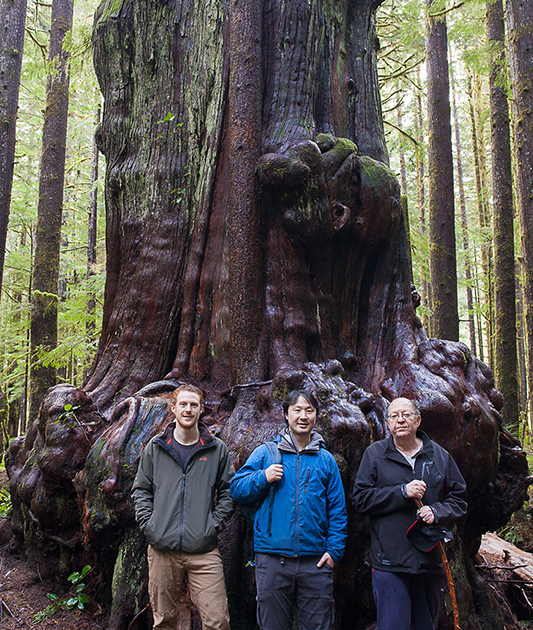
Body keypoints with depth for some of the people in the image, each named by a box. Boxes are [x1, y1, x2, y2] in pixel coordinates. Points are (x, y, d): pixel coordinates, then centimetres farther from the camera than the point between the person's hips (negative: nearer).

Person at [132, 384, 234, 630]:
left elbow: (228, 491, 9)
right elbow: (141, 490, 12)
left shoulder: (217, 449, 5)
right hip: (162, 549, 1)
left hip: (204, 551, -1)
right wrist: (148, 524, 0)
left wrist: (215, 524, -3)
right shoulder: (155, 447, 8)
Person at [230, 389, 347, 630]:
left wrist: (334, 549, -1)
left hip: (315, 561, 1)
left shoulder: (326, 460, 10)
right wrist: (263, 478, -12)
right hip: (272, 558, -1)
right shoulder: (265, 453, 6)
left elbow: (337, 509, 9)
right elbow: (237, 490, 5)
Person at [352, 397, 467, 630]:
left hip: (431, 561, 3)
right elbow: (361, 499, -4)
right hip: (389, 563, -3)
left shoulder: (440, 456, 9)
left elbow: (459, 498, 12)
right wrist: (403, 492, -14)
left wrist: (437, 512, -8)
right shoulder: (374, 453, 2)